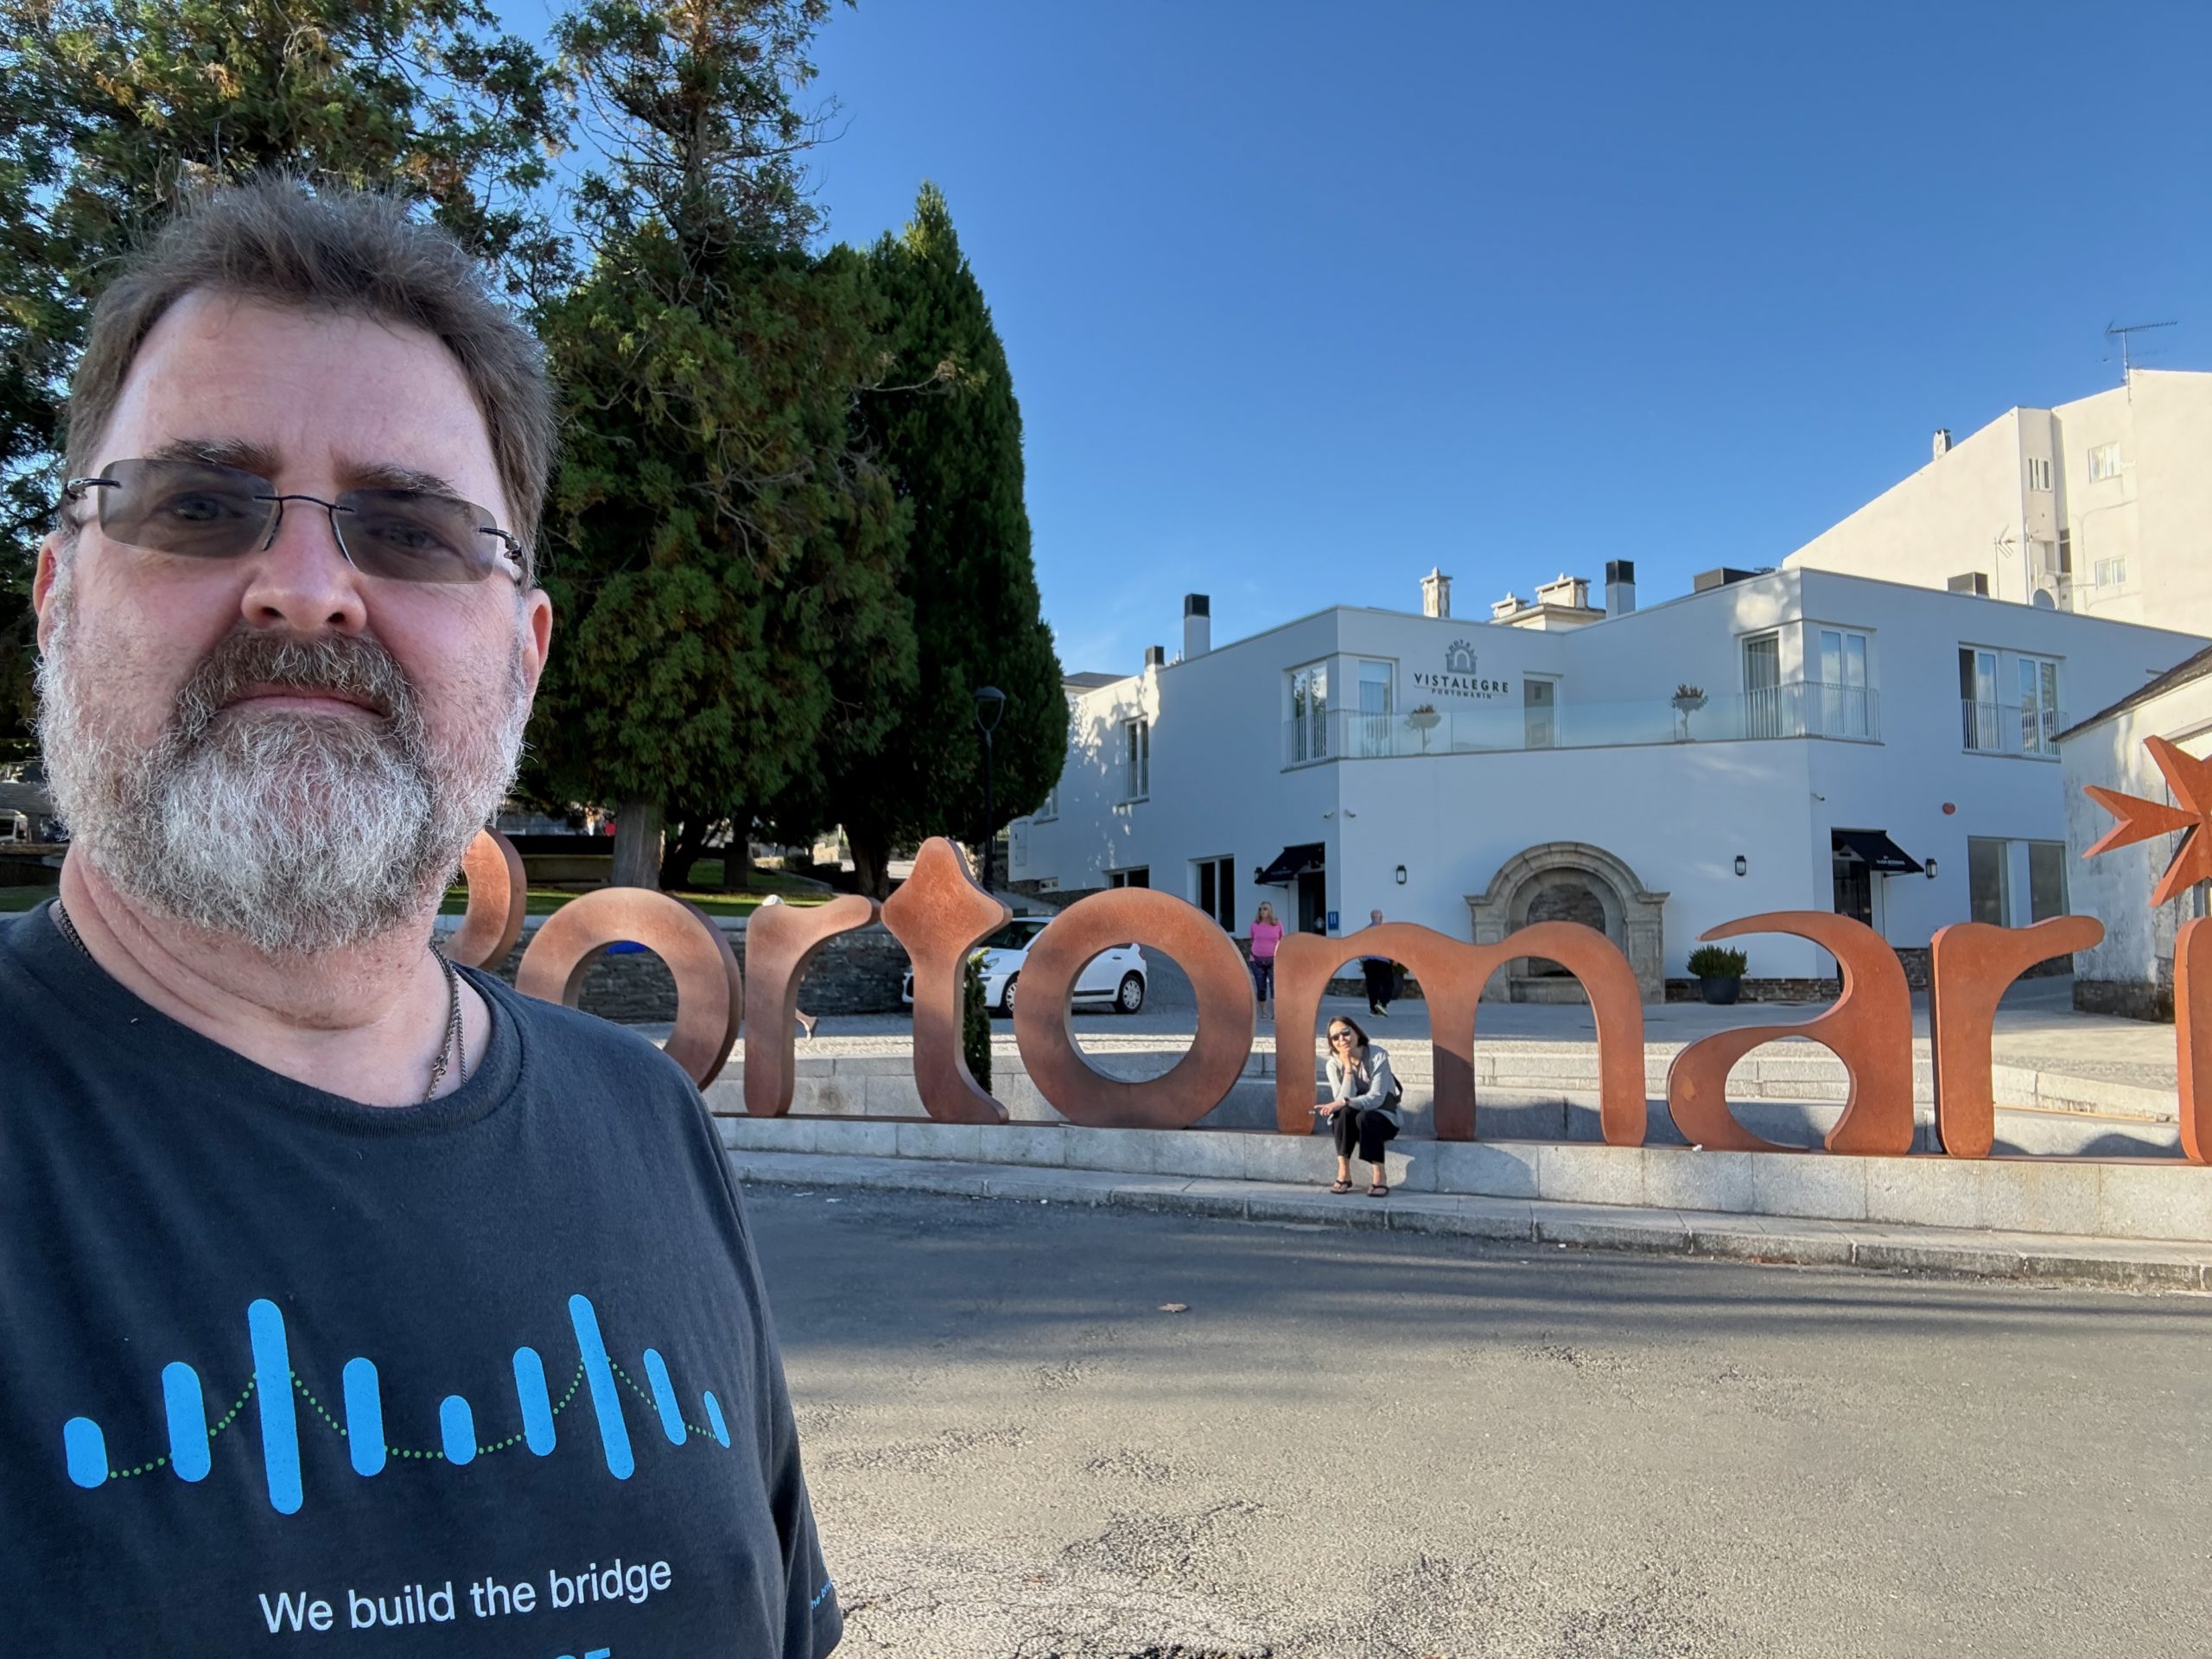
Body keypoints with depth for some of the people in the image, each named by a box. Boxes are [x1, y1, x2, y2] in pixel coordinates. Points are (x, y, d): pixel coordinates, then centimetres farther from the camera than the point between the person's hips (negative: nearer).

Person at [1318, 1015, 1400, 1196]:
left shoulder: (1378, 1056, -17)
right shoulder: (1334, 1063, -8)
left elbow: (1376, 1098, -26)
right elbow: (1342, 1100, -19)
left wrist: (1343, 1103, -36)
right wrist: (1348, 1067, -25)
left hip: (1382, 1118, -2)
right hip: (1348, 1122, 2)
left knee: (1364, 1117, -35)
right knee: (1344, 1113, -32)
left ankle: (1380, 1175, -28)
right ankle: (1343, 1171, -27)